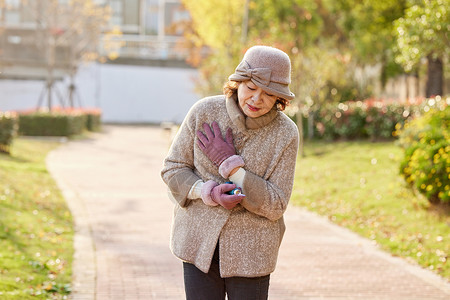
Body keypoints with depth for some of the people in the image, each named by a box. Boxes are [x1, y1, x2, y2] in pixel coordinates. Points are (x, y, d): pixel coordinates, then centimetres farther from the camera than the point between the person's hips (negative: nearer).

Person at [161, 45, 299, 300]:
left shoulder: (286, 134, -11)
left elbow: (275, 206, -13)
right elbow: (173, 169, 0)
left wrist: (229, 164, -20)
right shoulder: (204, 112, -7)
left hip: (249, 252, -1)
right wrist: (208, 193, -20)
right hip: (200, 241, 1)